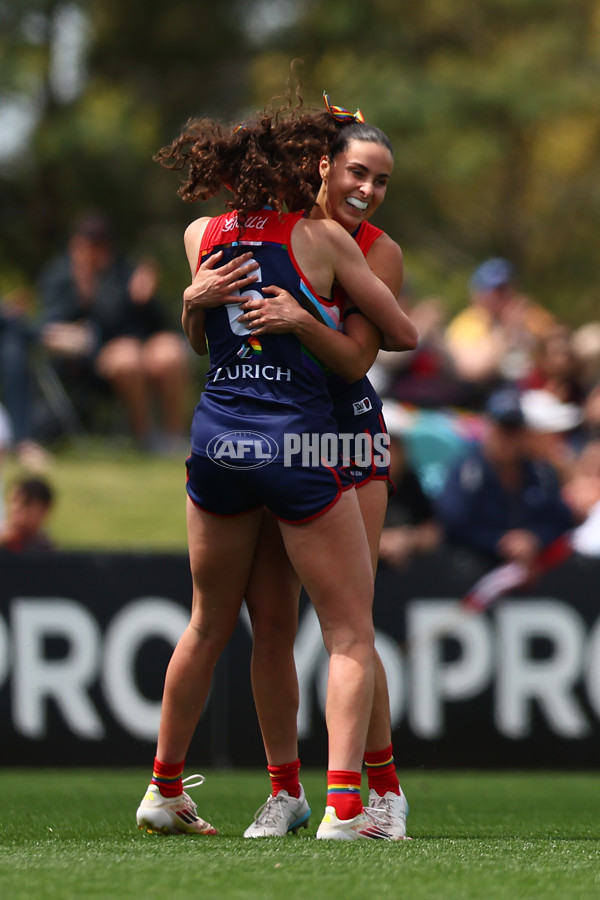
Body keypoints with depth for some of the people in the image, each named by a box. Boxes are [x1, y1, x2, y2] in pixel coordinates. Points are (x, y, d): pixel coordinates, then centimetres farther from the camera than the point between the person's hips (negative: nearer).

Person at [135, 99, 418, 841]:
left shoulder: (200, 237, 8)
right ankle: (343, 804, -15)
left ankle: (164, 791, 32)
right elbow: (403, 334, 4)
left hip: (217, 439, 5)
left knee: (208, 627, 22)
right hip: (298, 444, -5)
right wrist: (339, 326, 22)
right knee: (350, 634, 0)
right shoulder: (321, 237, -3)